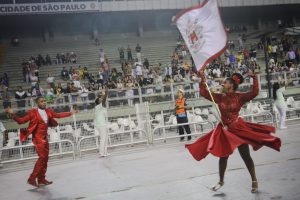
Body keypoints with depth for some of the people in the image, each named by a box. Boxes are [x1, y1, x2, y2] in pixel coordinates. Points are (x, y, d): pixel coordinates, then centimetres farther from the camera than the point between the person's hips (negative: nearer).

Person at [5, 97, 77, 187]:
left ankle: (41, 179, 22)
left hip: (45, 138, 7)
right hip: (38, 138, -7)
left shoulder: (48, 111, 5)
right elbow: (21, 121, -10)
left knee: (45, 158, 11)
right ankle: (32, 179, -4)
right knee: (42, 157, -14)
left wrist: (70, 113, 17)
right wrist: (13, 114, -24)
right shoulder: (33, 113, -11)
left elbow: (58, 115, 17)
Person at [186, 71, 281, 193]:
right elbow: (204, 93, 0)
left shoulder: (239, 97, -9)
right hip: (224, 130, 3)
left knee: (246, 156, 5)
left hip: (238, 129, -3)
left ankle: (254, 181, 21)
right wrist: (203, 79, -4)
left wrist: (254, 78, -23)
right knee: (223, 156, 13)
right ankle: (221, 181, 31)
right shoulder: (219, 97, 0)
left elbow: (254, 93, -22)